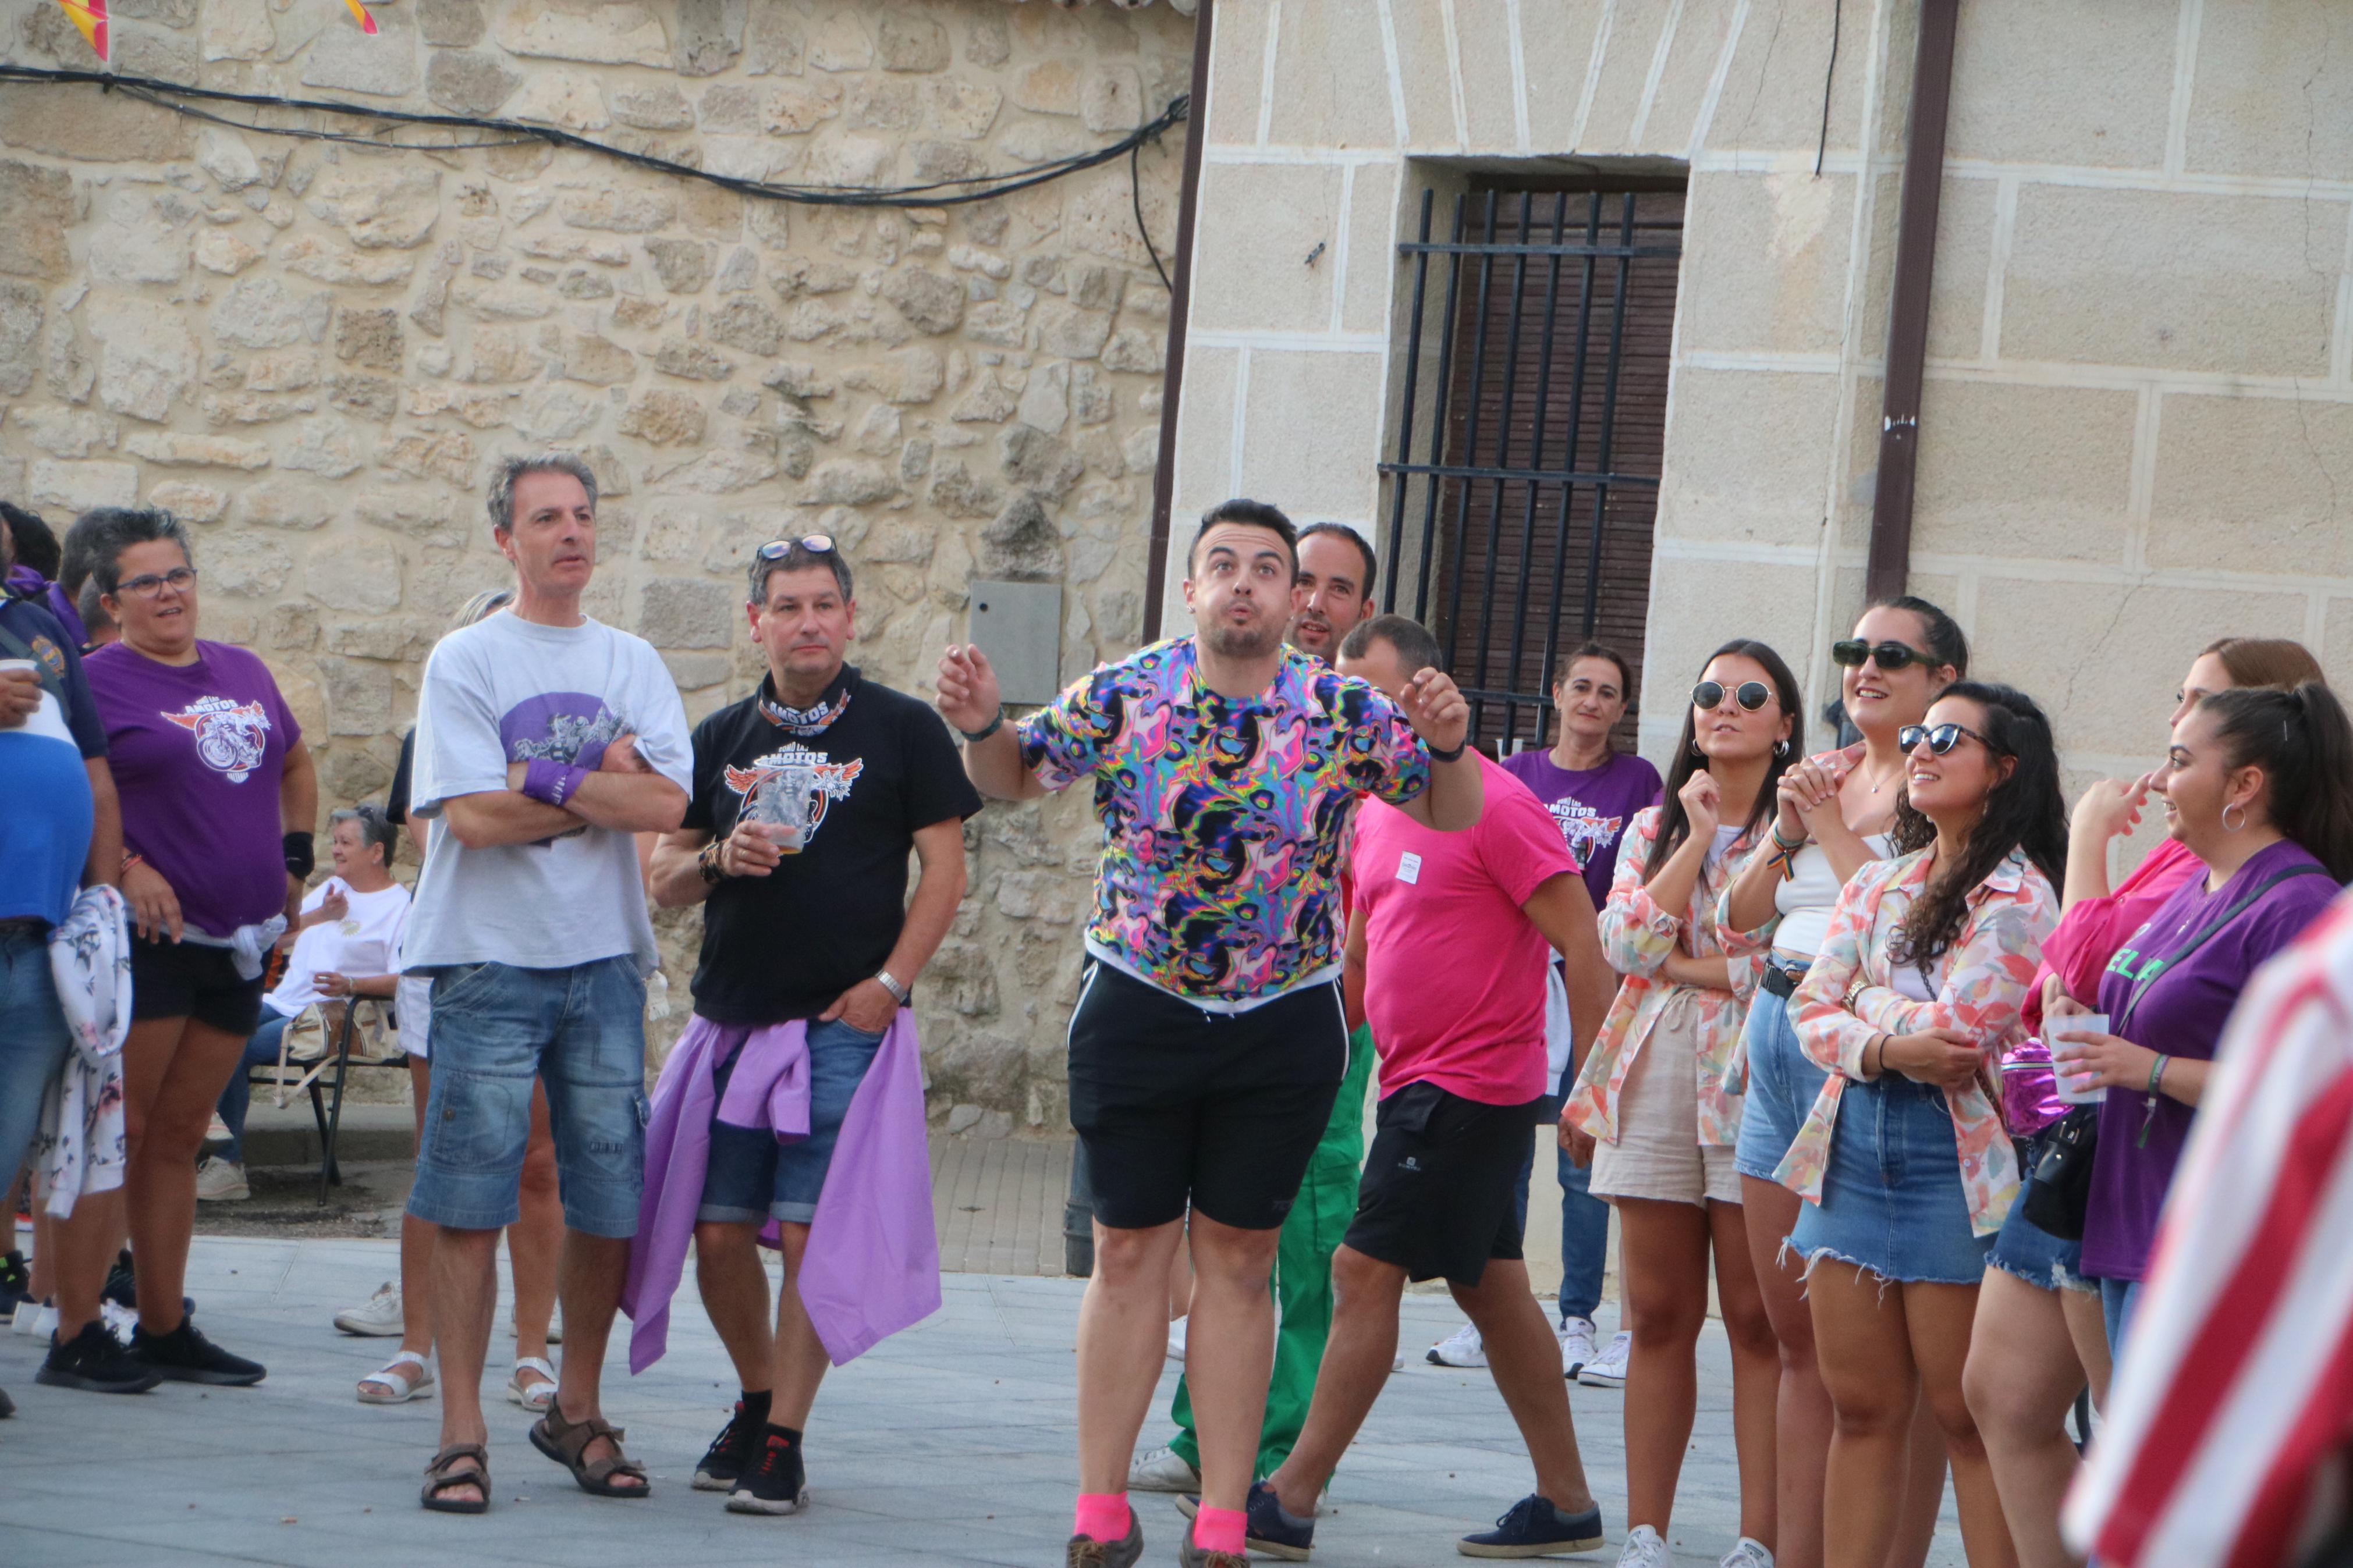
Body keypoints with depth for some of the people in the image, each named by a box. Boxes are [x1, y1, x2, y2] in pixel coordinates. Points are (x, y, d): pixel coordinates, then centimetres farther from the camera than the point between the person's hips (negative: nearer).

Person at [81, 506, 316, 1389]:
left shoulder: (244, 674, 15)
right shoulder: (98, 682, -5)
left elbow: (295, 764, 30)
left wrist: (295, 861, 19)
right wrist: (125, 868, -20)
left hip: (240, 943, 6)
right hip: (148, 941, -6)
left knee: (179, 1138, 11)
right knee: (118, 1132, -8)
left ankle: (164, 1330, 15)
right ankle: (76, 1329, -6)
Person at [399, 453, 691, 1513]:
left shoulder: (631, 664, 12)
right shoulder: (464, 661, 1)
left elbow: (668, 803, -3)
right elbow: (474, 816, -11)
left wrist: (545, 779, -11)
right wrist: (605, 784, -4)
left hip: (604, 958, 4)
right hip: (490, 958, -4)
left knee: (611, 1201, 4)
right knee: (471, 1203, -6)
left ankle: (577, 1412, 19)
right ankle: (462, 1434, -2)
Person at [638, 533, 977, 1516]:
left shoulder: (902, 730, 4)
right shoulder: (722, 737, 13)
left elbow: (944, 870, 1)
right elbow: (662, 881, 15)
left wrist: (889, 981, -9)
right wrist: (718, 858, -7)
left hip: (844, 1024, -4)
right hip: (730, 1019, 4)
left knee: (808, 1233, -9)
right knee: (717, 1234, 3)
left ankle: (783, 1443, -2)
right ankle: (758, 1398, 26)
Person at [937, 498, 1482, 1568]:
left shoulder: (1346, 713, -5)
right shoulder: (1125, 695, -6)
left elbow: (1455, 818, 3)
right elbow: (1014, 776, 6)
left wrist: (1448, 747, -18)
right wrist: (980, 726, -16)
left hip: (1286, 1023, 0)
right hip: (1138, 1008, 0)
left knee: (1237, 1259, 5)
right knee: (1128, 1252, 3)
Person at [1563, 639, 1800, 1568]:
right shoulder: (1653, 829, 16)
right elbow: (1624, 943, -1)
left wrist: (1675, 961, -4)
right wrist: (1699, 836, -3)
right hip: (1654, 1082, 4)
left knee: (1758, 1322, -6)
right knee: (1660, 1318, 5)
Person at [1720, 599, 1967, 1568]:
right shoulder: (1823, 775, 16)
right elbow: (1740, 917, 16)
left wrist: (1835, 827, -11)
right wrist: (1789, 831, 0)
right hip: (1778, 1045, 8)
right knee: (1797, 1338, 10)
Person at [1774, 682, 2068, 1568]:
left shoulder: (2017, 897, -7)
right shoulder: (1881, 884, 15)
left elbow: (1955, 1030, -17)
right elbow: (1812, 1009, 6)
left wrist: (1859, 1009, -1)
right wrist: (1889, 1049, -13)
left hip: (1954, 1154, -7)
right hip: (1855, 1140, 7)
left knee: (1968, 1415, -4)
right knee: (1862, 1407, 8)